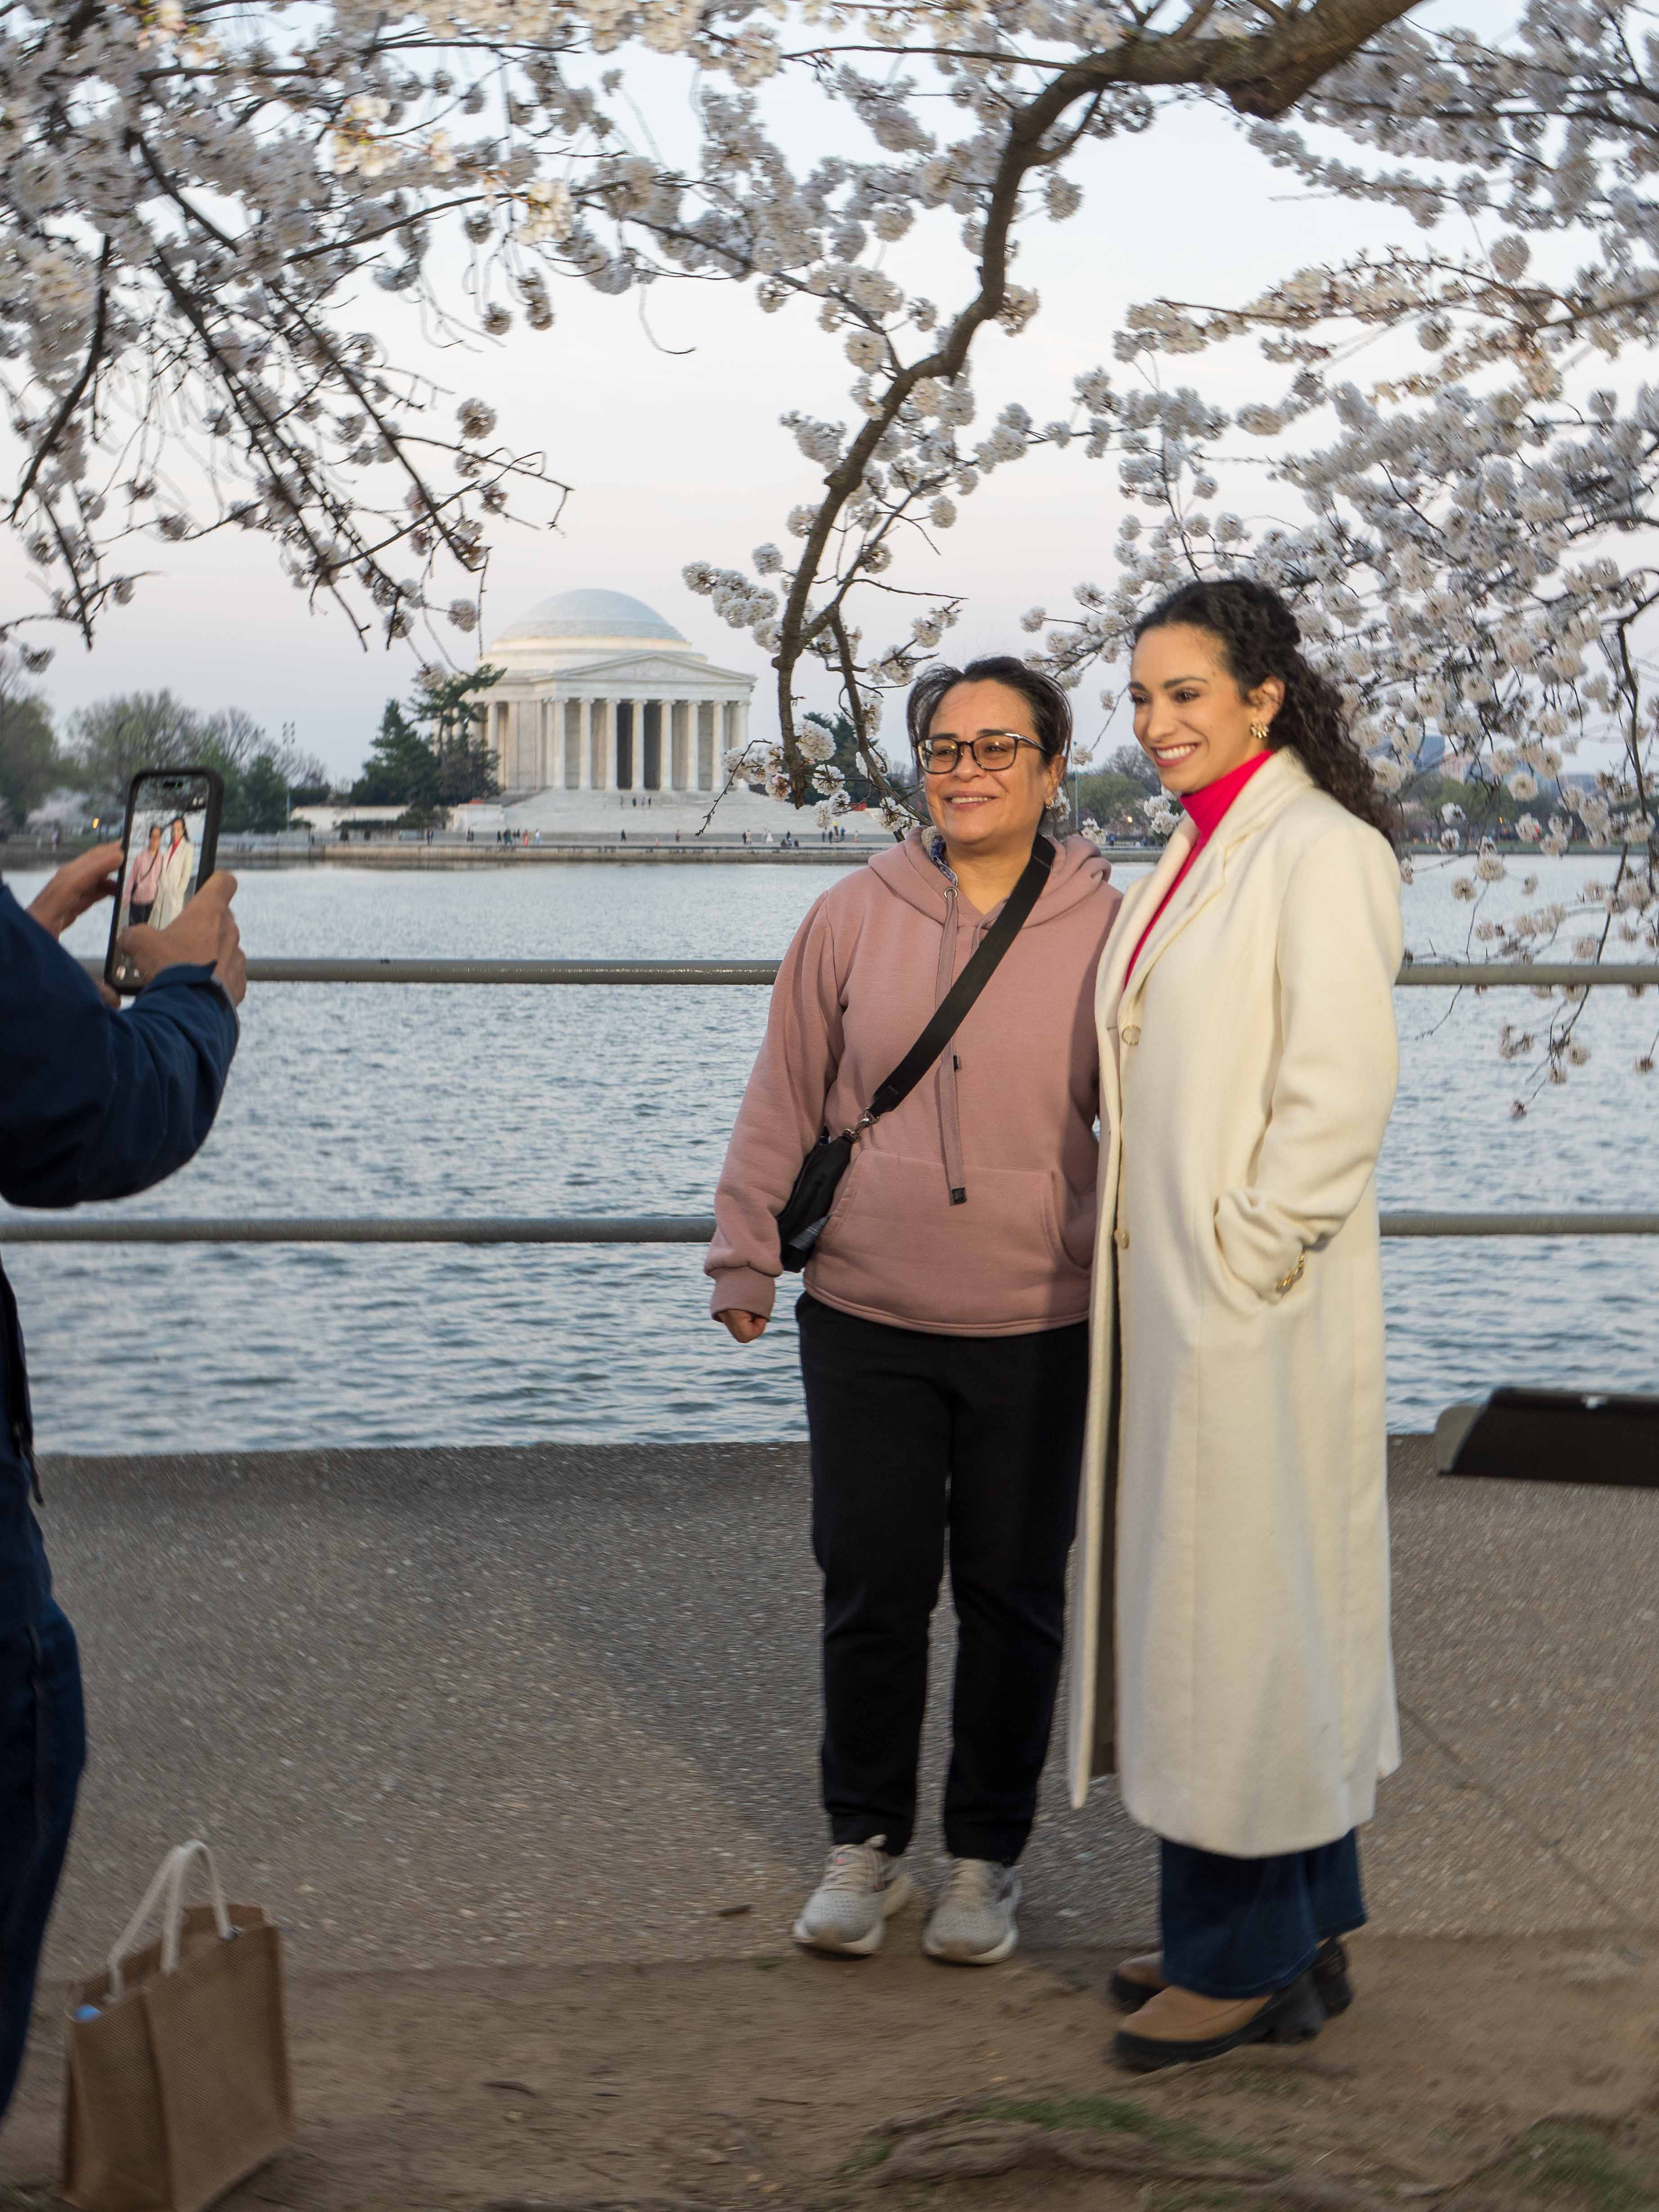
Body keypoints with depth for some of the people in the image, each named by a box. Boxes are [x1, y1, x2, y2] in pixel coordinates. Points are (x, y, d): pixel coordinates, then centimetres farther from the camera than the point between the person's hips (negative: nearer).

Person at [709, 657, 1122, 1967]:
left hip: (1039, 1332, -1)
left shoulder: (1106, 932, -3)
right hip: (865, 1322, 1)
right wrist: (746, 1260, 7)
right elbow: (785, 1100, 7)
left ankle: (987, 1858, 26)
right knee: (871, 1591, 8)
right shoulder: (854, 919, 0)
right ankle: (864, 1843, 26)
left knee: (1014, 1600, 10)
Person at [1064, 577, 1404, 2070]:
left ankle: (1251, 1960, 11)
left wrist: (1243, 1262, -19)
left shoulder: (1322, 854, -13)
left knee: (1239, 1603, -1)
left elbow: (1338, 1092, -19)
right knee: (1203, 1600, 14)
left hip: (1252, 1301, -9)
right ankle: (1299, 1934, 26)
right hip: (1169, 1297, 9)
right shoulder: (1199, 856, 15)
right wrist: (1145, 1271, 13)